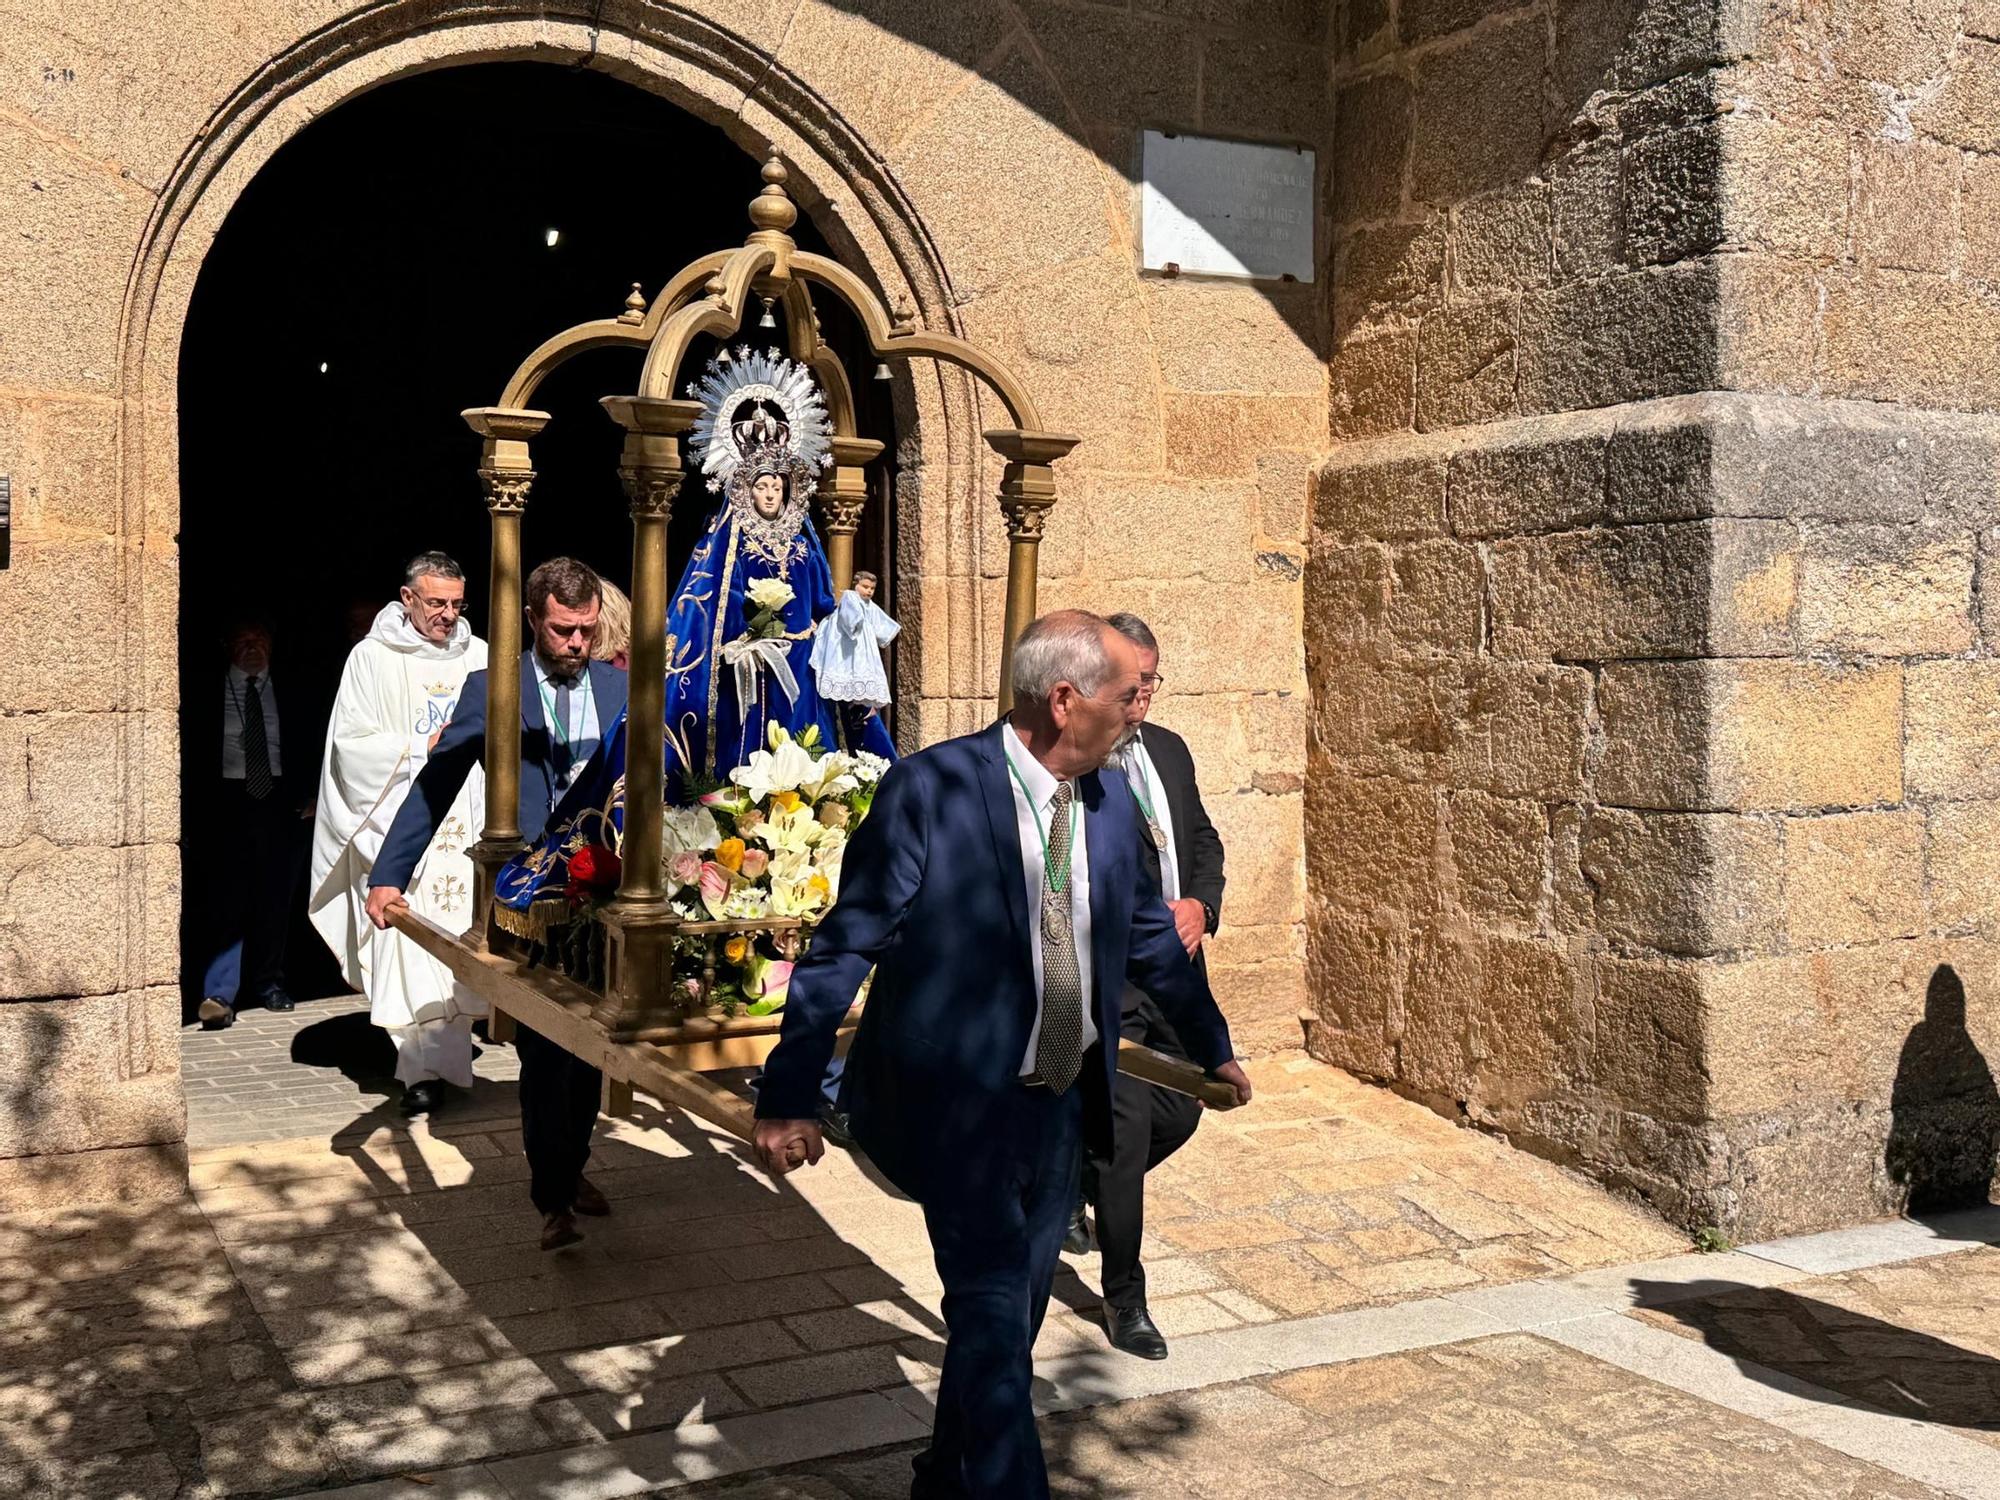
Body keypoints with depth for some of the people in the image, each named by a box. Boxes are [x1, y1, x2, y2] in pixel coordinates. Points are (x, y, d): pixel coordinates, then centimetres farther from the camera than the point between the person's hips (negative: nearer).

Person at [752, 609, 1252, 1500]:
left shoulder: (1109, 800, 3)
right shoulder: (929, 790, -17)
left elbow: (1148, 934, 17)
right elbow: (844, 948, -14)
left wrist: (1212, 1046, 27)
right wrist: (789, 1098, -15)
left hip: (1064, 1103, 7)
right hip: (962, 1105, -6)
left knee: (1012, 1321, 18)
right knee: (992, 1319, -6)